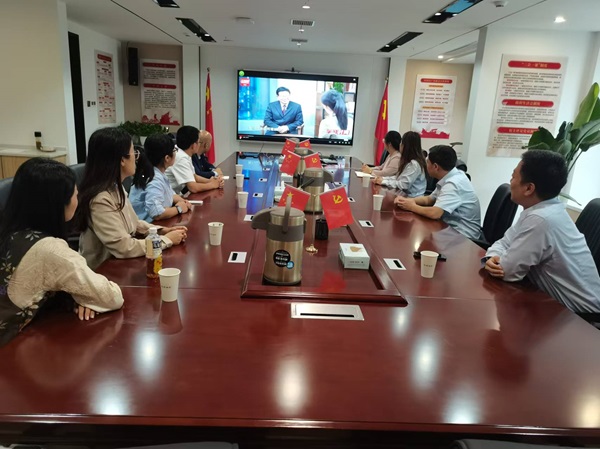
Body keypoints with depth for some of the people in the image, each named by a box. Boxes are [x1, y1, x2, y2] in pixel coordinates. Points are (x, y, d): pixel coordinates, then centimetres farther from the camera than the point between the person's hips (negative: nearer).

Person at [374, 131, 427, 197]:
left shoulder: (414, 164, -16)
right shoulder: (409, 162, 13)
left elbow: (404, 185, -20)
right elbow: (398, 177, 18)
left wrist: (384, 181, -13)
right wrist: (383, 178, 4)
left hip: (412, 198, -9)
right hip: (405, 194, 9)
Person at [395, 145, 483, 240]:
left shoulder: (454, 183, -25)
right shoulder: (448, 178, 3)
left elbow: (434, 213, -33)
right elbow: (429, 199, 14)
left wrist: (412, 207, -15)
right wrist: (407, 200, -2)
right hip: (452, 228, 8)